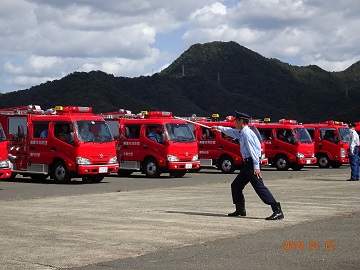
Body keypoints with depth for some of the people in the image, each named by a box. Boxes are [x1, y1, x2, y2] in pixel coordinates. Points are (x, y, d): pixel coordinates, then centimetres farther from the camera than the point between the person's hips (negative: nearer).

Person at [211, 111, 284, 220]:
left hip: (251, 163, -10)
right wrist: (218, 128, 45)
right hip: (247, 164, 10)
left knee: (260, 187, -17)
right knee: (236, 186, 16)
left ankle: (277, 211, -21)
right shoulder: (242, 133, 15)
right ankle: (240, 210, 26)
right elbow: (231, 131, 36)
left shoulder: (247, 133, -14)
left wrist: (256, 167, -24)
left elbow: (253, 151, -20)